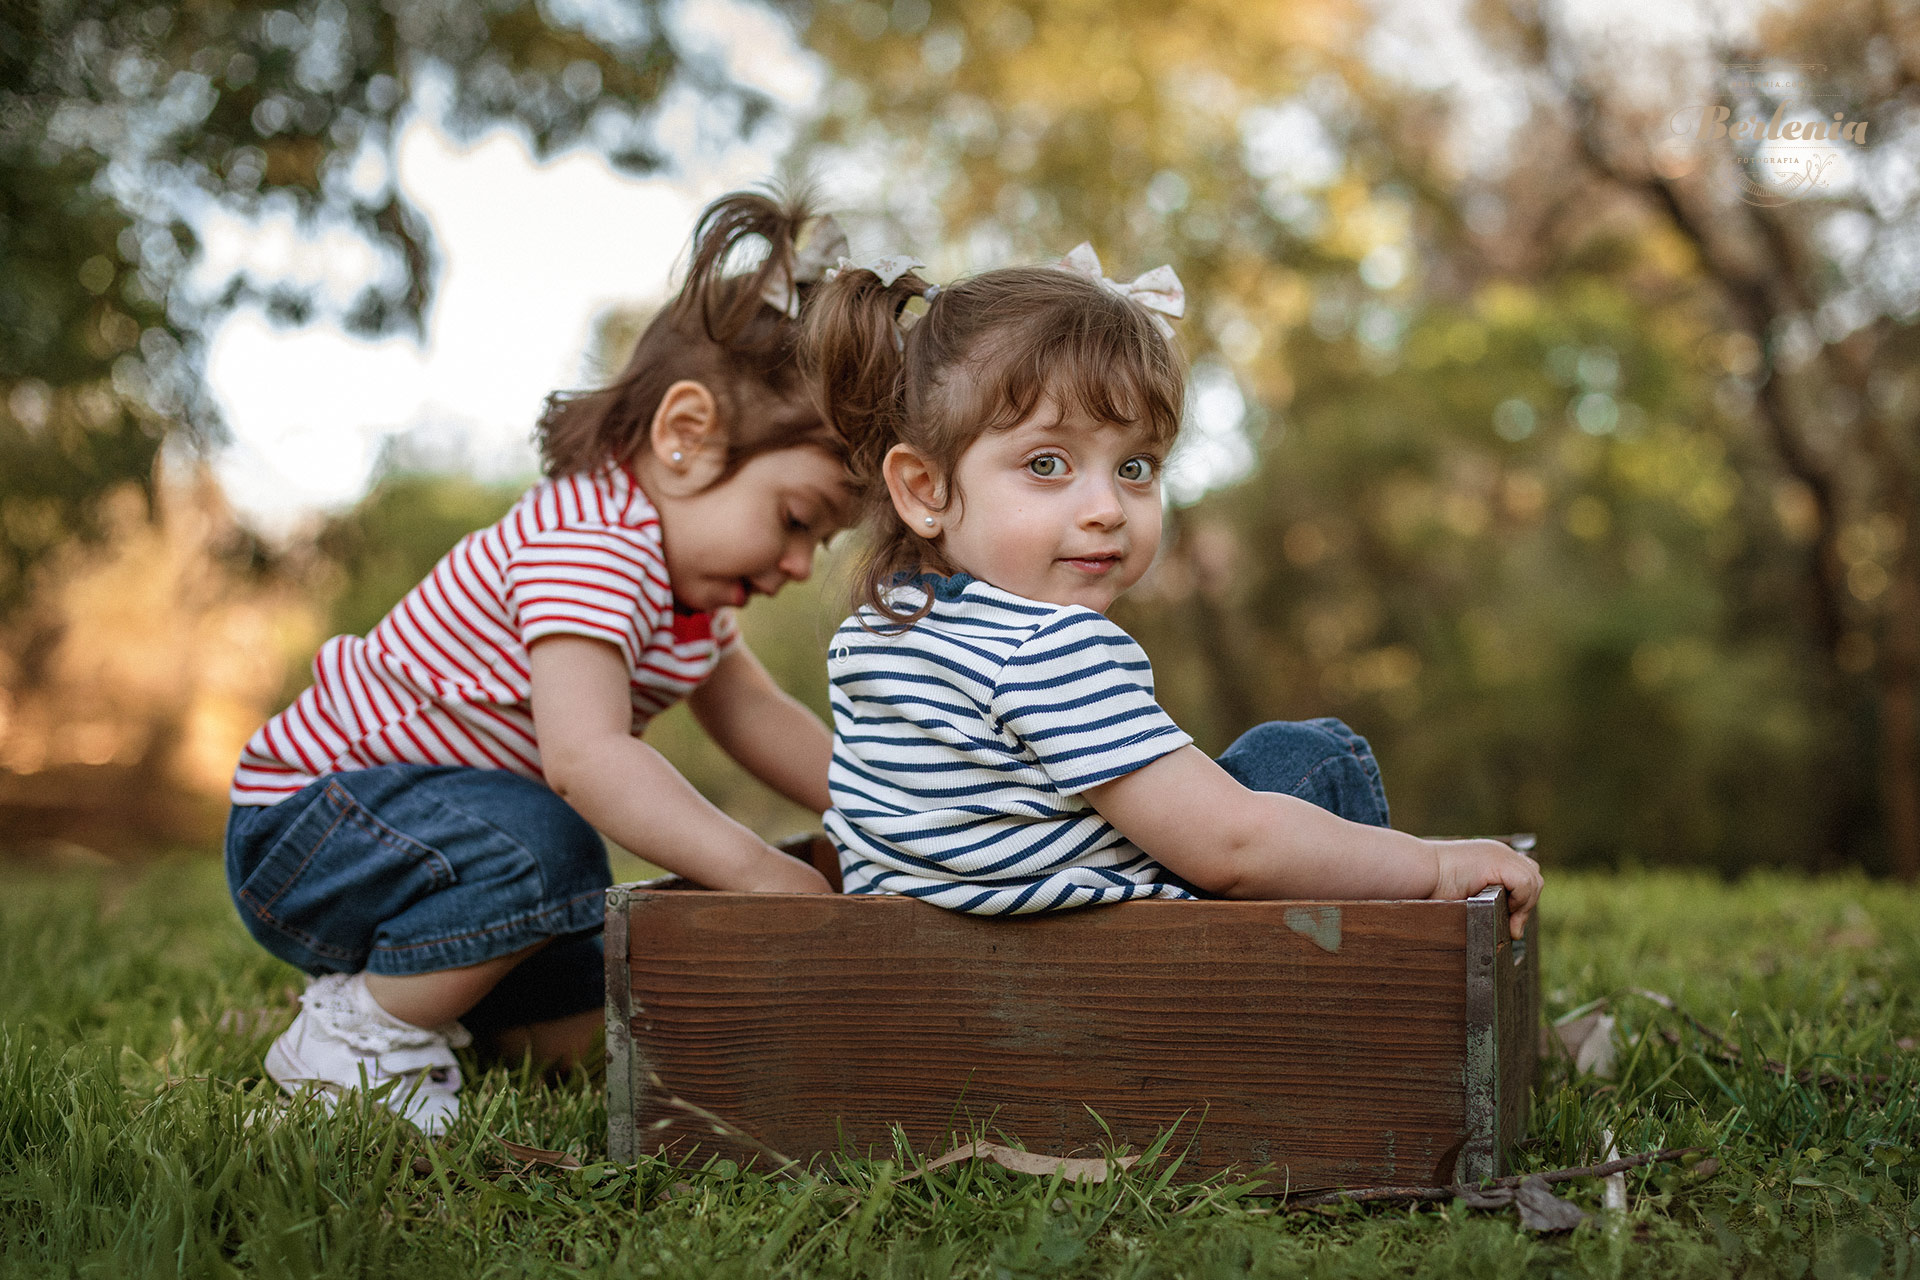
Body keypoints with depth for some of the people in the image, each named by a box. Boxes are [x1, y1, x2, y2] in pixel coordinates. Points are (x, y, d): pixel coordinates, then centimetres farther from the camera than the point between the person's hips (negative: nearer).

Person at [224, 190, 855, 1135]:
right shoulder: (589, 541, -29)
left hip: (420, 809, 10)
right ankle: (357, 1033, -14)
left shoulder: (683, 560, 3)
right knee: (538, 848, -35)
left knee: (560, 1027, 13)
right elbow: (585, 754, -41)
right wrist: (755, 870, -43)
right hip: (303, 814, -10)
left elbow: (759, 719, 13)